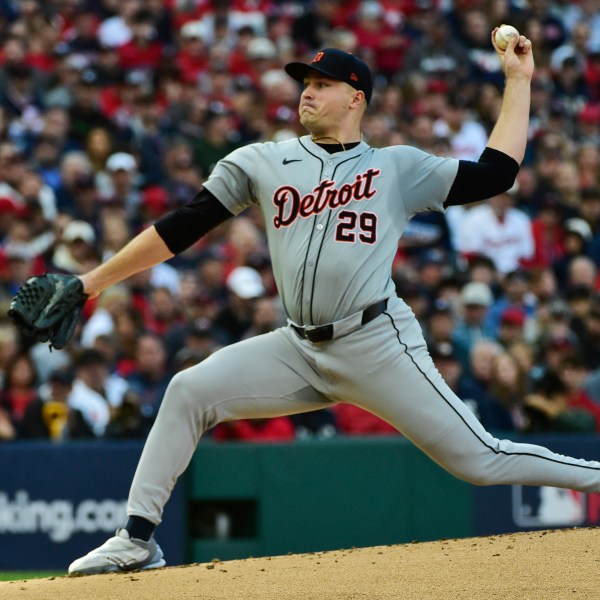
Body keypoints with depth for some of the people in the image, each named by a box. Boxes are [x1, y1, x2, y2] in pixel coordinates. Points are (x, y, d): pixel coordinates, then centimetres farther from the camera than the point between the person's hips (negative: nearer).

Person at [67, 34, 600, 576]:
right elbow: (181, 228, 8)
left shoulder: (397, 167, 7)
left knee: (479, 460, -9)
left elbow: (495, 174, 4)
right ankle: (138, 540, -5)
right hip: (300, 350, 3)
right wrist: (93, 282, 3)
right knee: (190, 390, -12)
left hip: (378, 344, -3)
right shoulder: (264, 163, 11)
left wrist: (518, 82, 6)